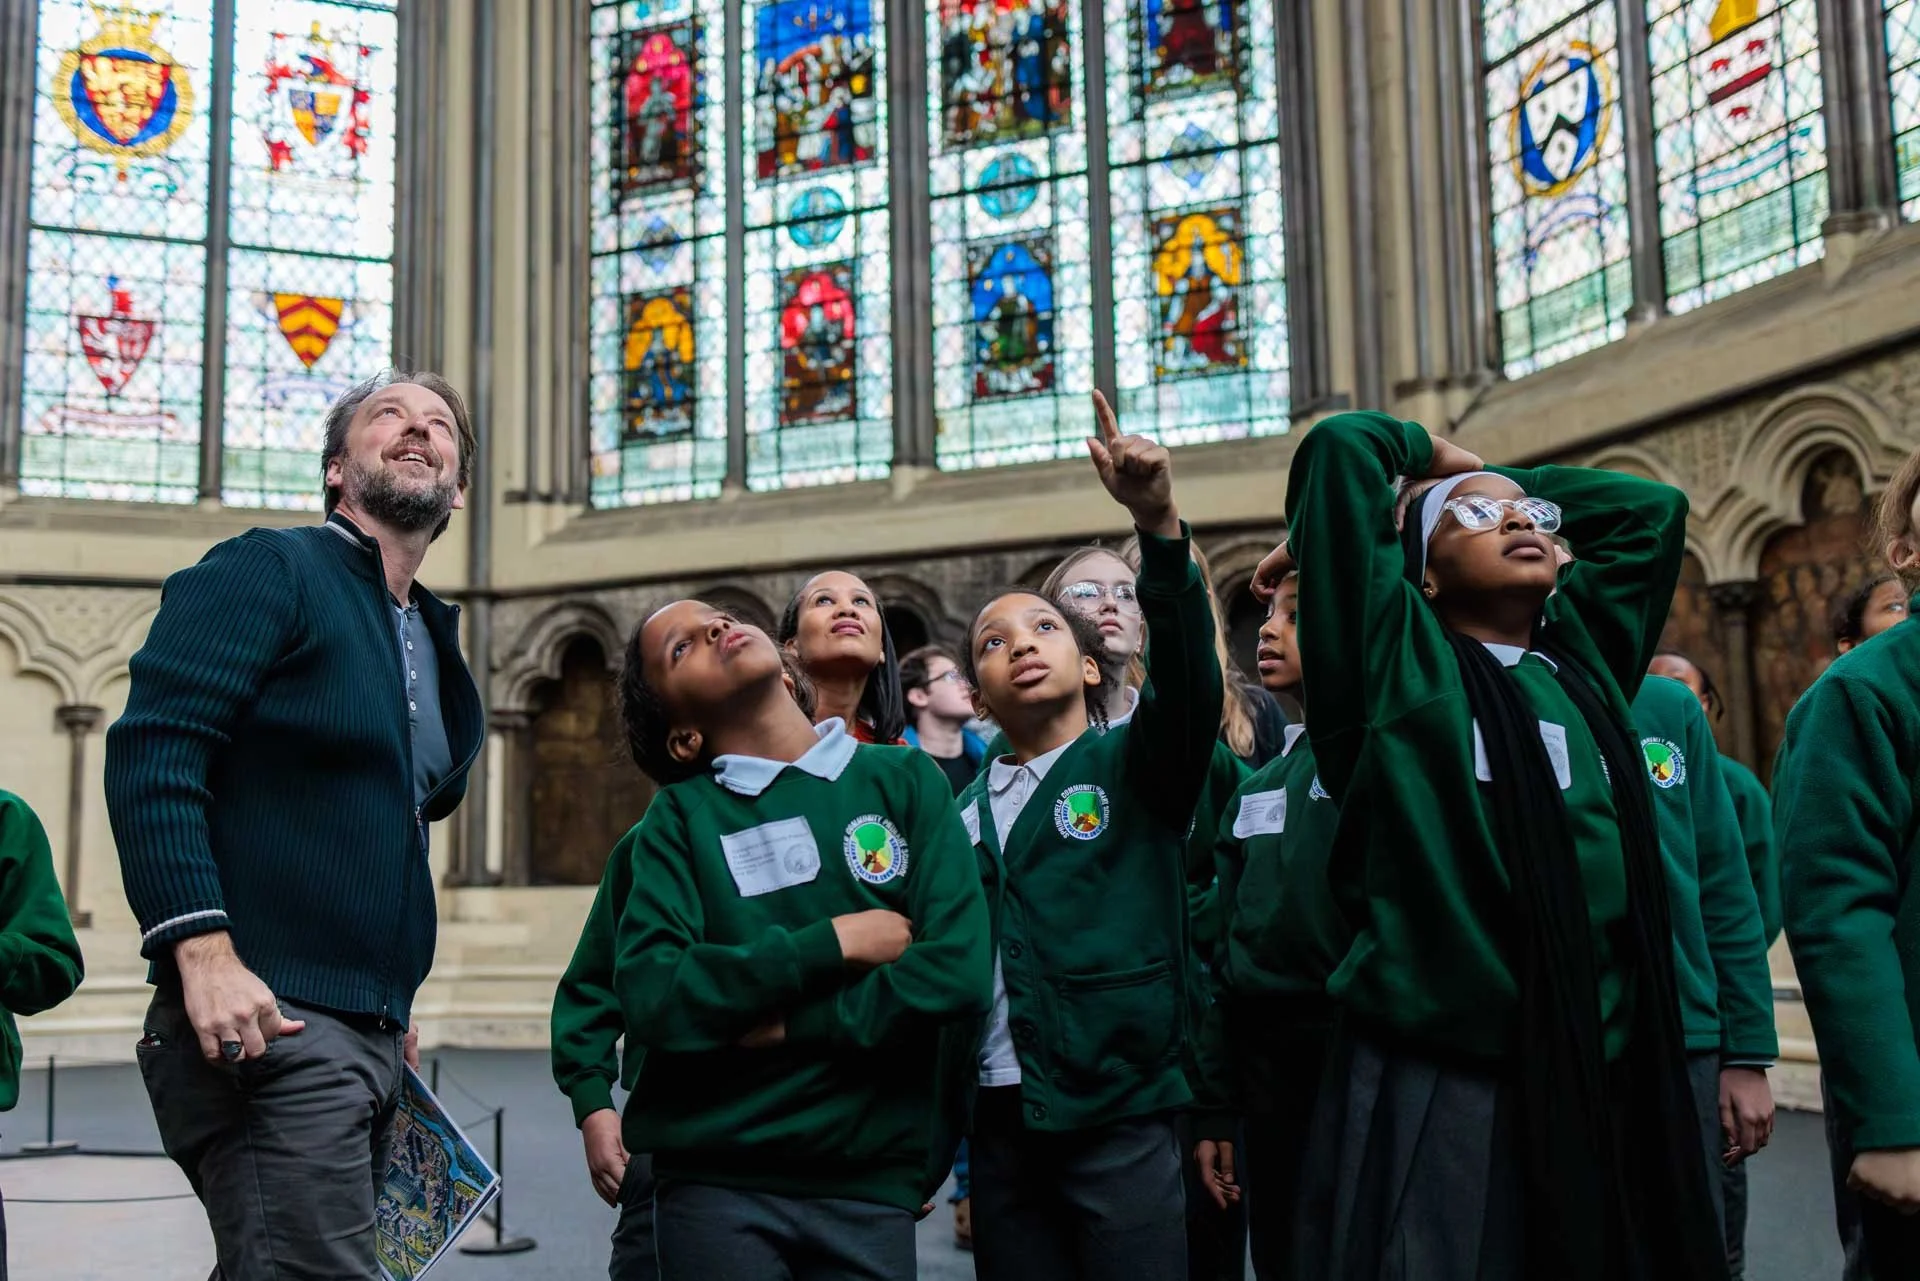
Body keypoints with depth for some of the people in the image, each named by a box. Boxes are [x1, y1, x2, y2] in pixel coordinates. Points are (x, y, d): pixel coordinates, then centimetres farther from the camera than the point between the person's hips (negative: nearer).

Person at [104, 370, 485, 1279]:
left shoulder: (431, 642, 19)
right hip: (266, 1019, -8)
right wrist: (203, 951, -24)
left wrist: (392, 1001, 17)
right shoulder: (268, 572, -4)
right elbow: (149, 754, -15)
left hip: (370, 1036, 8)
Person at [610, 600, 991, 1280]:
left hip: (871, 1176, 1)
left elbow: (957, 969, -9)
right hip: (715, 1179, -1)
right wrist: (831, 942, -12)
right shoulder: (680, 817, 2)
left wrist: (789, 1026, -10)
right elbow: (649, 997, -12)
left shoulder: (905, 779, 2)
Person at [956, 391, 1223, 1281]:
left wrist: (1159, 526, -33)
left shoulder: (1135, 764, 0)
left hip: (1120, 1115, -4)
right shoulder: (965, 808, 12)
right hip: (1000, 1122, 4)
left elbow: (1189, 682, -19)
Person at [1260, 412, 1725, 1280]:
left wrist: (1471, 461, 22)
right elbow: (1341, 448, -5)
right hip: (1434, 1088, -5)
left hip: (1606, 1084, 6)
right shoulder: (1395, 656, 0)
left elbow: (1651, 510, 25)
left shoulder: (1584, 657, 15)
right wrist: (1427, 456, 16)